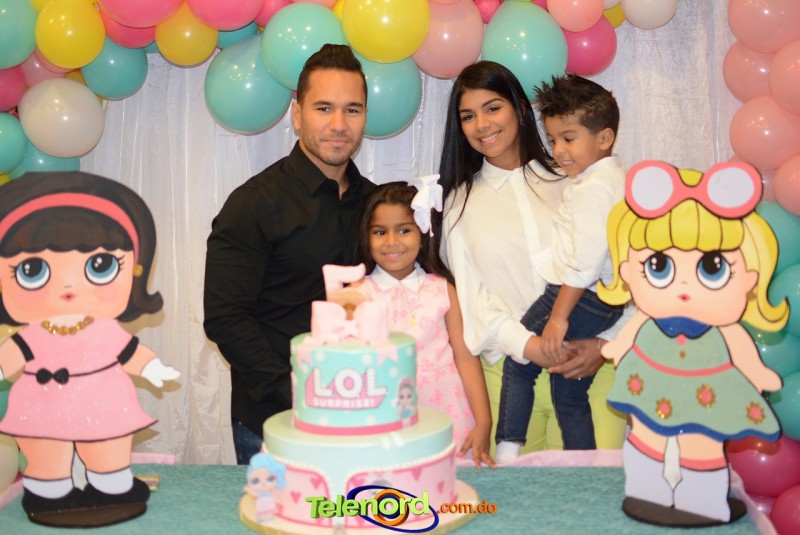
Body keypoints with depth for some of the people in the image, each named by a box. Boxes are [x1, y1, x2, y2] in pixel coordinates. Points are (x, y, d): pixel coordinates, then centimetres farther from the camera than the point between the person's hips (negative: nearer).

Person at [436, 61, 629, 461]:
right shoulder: (460, 202, 12)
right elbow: (470, 294, 3)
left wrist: (605, 343, -10)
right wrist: (527, 345, -12)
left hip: (589, 364, 0)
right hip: (510, 367, 1)